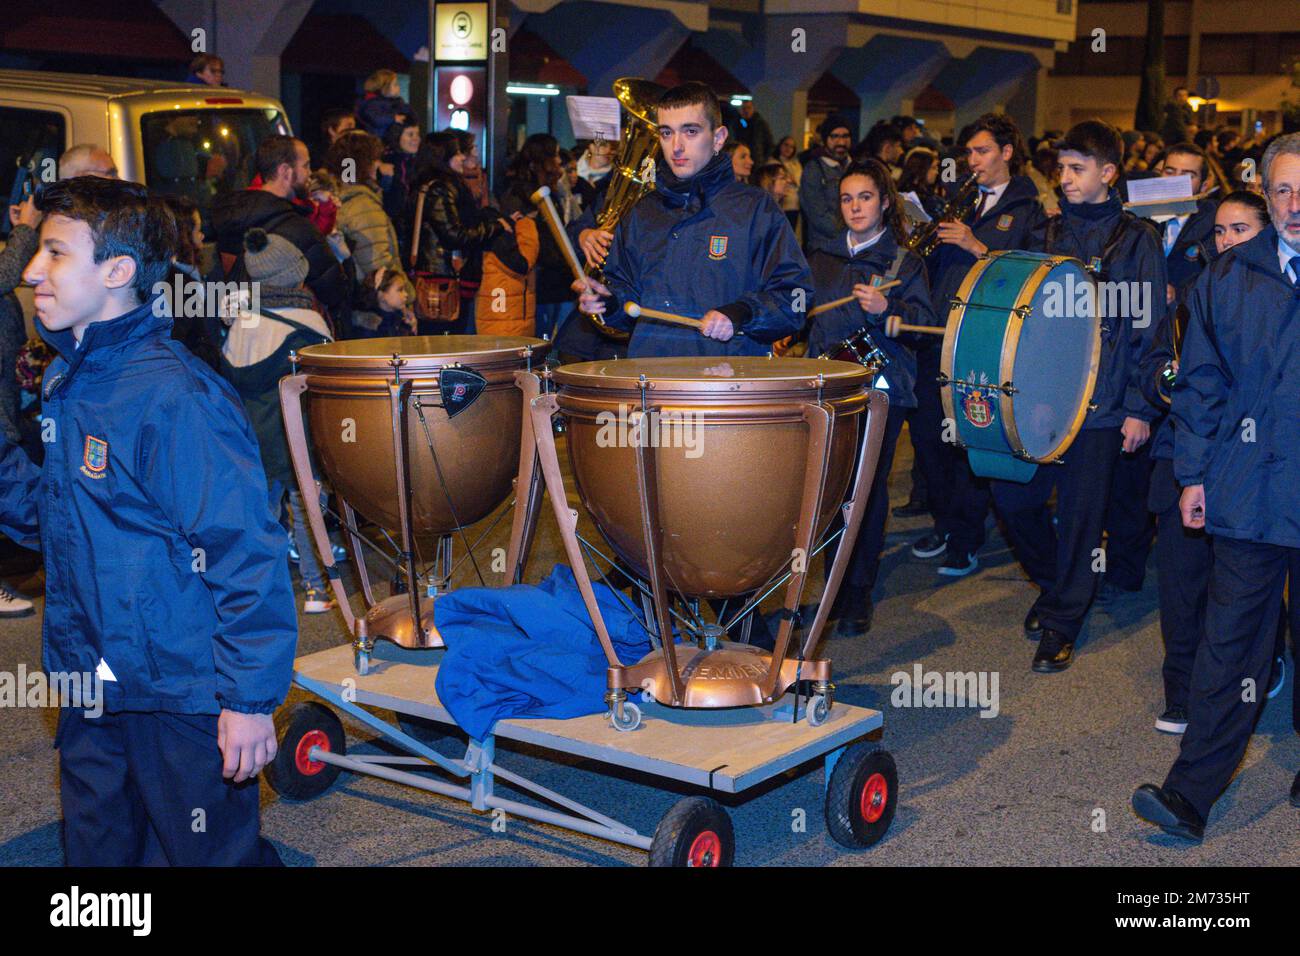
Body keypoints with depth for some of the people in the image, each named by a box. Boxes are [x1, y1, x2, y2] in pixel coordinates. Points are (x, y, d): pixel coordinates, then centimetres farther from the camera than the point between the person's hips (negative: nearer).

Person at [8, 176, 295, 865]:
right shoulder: (71, 381, 7)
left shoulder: (173, 396, -22)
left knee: (206, 853, 9)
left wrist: (251, 697, -22)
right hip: (91, 689, 9)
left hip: (182, 697, -8)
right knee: (98, 851, 21)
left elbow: (244, 554, -23)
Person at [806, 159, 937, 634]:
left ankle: (859, 595, 7)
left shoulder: (904, 262, 3)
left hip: (882, 389, -3)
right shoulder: (824, 258, 16)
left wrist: (887, 309, -23)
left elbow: (926, 322, -7)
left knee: (868, 489, -2)